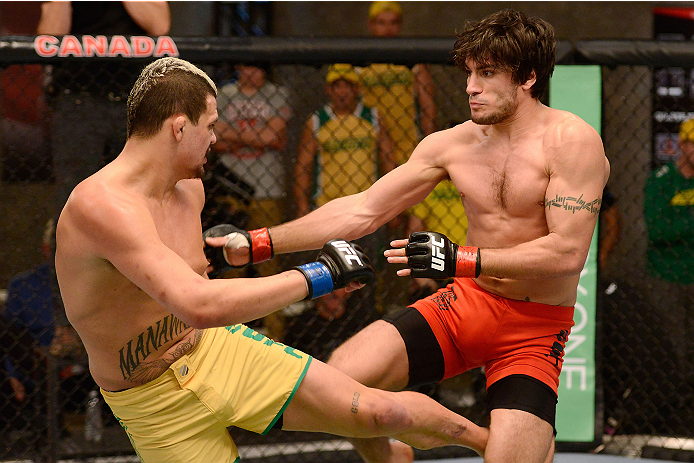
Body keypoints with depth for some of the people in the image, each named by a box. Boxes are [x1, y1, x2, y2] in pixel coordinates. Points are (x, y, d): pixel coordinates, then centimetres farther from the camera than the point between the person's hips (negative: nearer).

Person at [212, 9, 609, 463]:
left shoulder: (572, 140, -13)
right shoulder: (453, 144, 2)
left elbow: (569, 251, -22)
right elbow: (362, 210, 5)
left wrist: (461, 259, -26)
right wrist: (254, 244, 0)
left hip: (537, 327, -4)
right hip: (467, 304, 4)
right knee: (342, 375, -16)